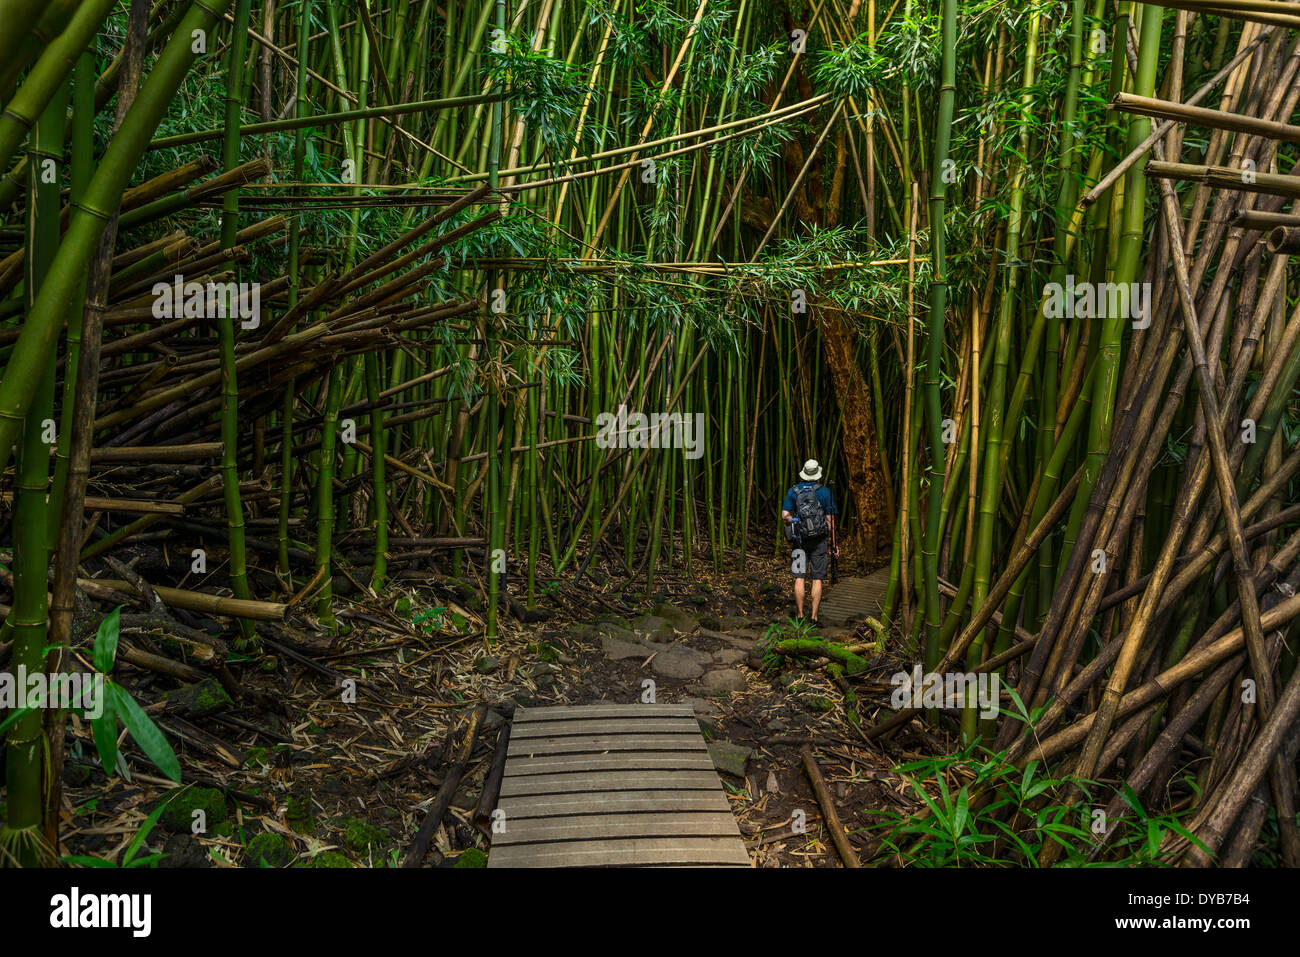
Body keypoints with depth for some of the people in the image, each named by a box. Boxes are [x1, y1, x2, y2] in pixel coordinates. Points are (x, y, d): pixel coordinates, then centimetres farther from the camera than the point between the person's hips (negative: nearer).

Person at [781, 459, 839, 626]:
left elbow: (785, 515, -4)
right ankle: (814, 617, 2)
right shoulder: (825, 492, -3)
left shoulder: (793, 490, 2)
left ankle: (800, 616, 5)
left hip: (800, 539, 1)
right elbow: (830, 520, -3)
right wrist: (833, 544, 2)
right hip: (819, 539, -1)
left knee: (800, 577, 4)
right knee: (817, 579, 3)